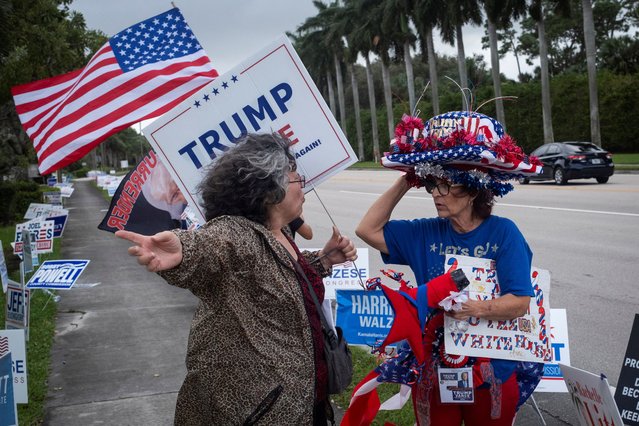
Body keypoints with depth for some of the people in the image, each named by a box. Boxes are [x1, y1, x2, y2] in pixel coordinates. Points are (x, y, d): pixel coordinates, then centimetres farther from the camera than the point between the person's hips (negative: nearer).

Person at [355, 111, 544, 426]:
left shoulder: (503, 233, -13)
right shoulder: (427, 233, -2)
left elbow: (520, 303, -17)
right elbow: (368, 229, -3)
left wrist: (473, 309, -33)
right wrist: (405, 183, -6)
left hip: (492, 373, -2)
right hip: (432, 370, 3)